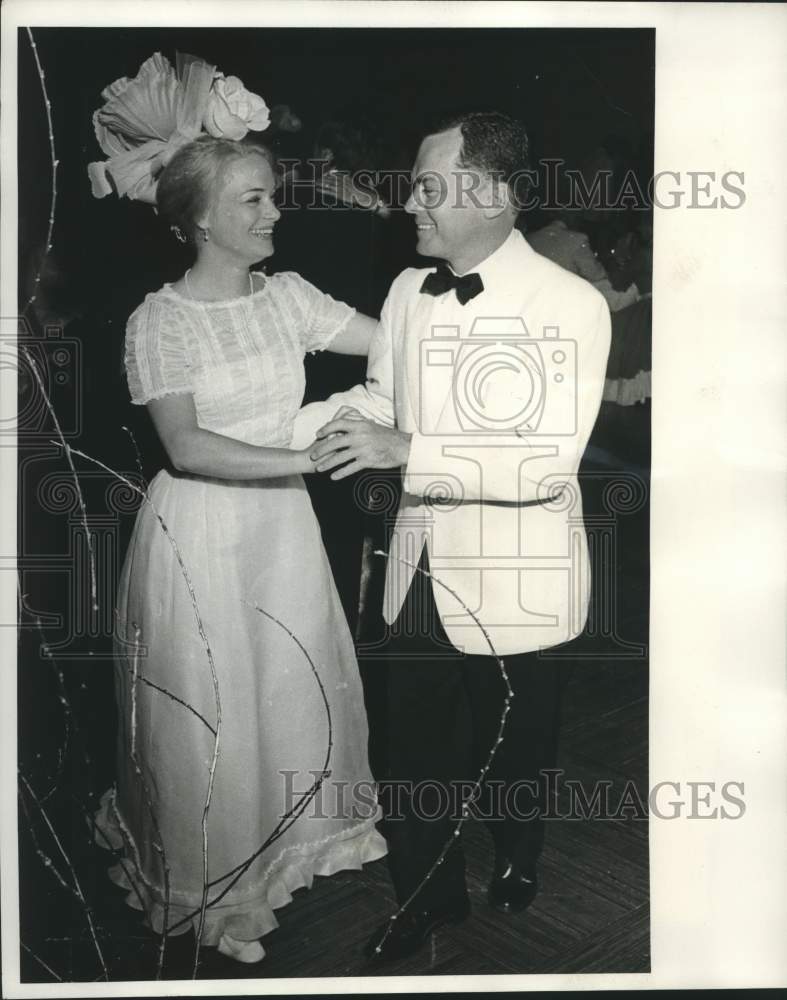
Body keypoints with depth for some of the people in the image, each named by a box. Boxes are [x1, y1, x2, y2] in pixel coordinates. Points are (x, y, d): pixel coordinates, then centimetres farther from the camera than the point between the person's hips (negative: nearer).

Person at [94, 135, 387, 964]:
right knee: (211, 710, 9)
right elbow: (186, 447, -23)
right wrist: (310, 458, -30)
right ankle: (212, 888, 34)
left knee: (298, 686, 19)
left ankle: (299, 829, 47)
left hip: (283, 521, 5)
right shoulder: (160, 321, -14)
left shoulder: (288, 296, 1)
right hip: (204, 533, -5)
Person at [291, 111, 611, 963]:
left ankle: (516, 871, 53)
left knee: (512, 762, 20)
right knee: (415, 751, 19)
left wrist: (407, 452, -30)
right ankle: (428, 897, 45)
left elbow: (547, 460, -25)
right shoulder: (409, 290, 1)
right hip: (420, 574, 5)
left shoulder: (570, 306, -17)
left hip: (516, 589, -4)